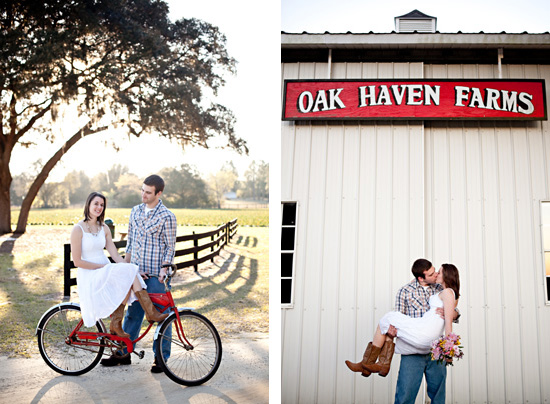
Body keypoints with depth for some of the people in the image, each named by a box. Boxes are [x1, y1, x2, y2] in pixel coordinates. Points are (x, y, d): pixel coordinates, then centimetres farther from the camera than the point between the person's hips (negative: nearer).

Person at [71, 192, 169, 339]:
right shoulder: (78, 229, -8)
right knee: (127, 274, -28)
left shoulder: (104, 228, 11)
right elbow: (77, 261, -11)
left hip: (107, 273, 6)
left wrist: (131, 269, -9)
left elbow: (115, 255, 6)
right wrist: (103, 266, -14)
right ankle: (151, 312, -18)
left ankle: (116, 324, -22)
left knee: (128, 277, -27)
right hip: (89, 277, -6)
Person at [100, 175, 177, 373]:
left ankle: (161, 357, 15)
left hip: (156, 275, -5)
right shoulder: (135, 211, 9)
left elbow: (170, 247, -7)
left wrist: (164, 269, -18)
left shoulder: (167, 216, -9)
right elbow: (130, 242, 16)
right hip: (136, 273, 6)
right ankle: (123, 353, 25)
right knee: (132, 313, 13)